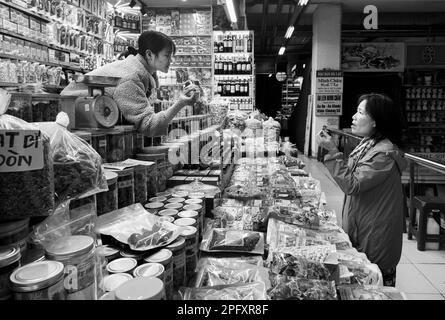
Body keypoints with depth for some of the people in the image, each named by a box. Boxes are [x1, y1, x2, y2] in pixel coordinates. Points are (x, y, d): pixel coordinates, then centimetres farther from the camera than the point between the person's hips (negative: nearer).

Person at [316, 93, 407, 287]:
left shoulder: (384, 153, -22)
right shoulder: (367, 144, 7)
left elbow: (351, 185, -27)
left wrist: (333, 152, -28)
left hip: (374, 236, -9)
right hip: (359, 228, 9)